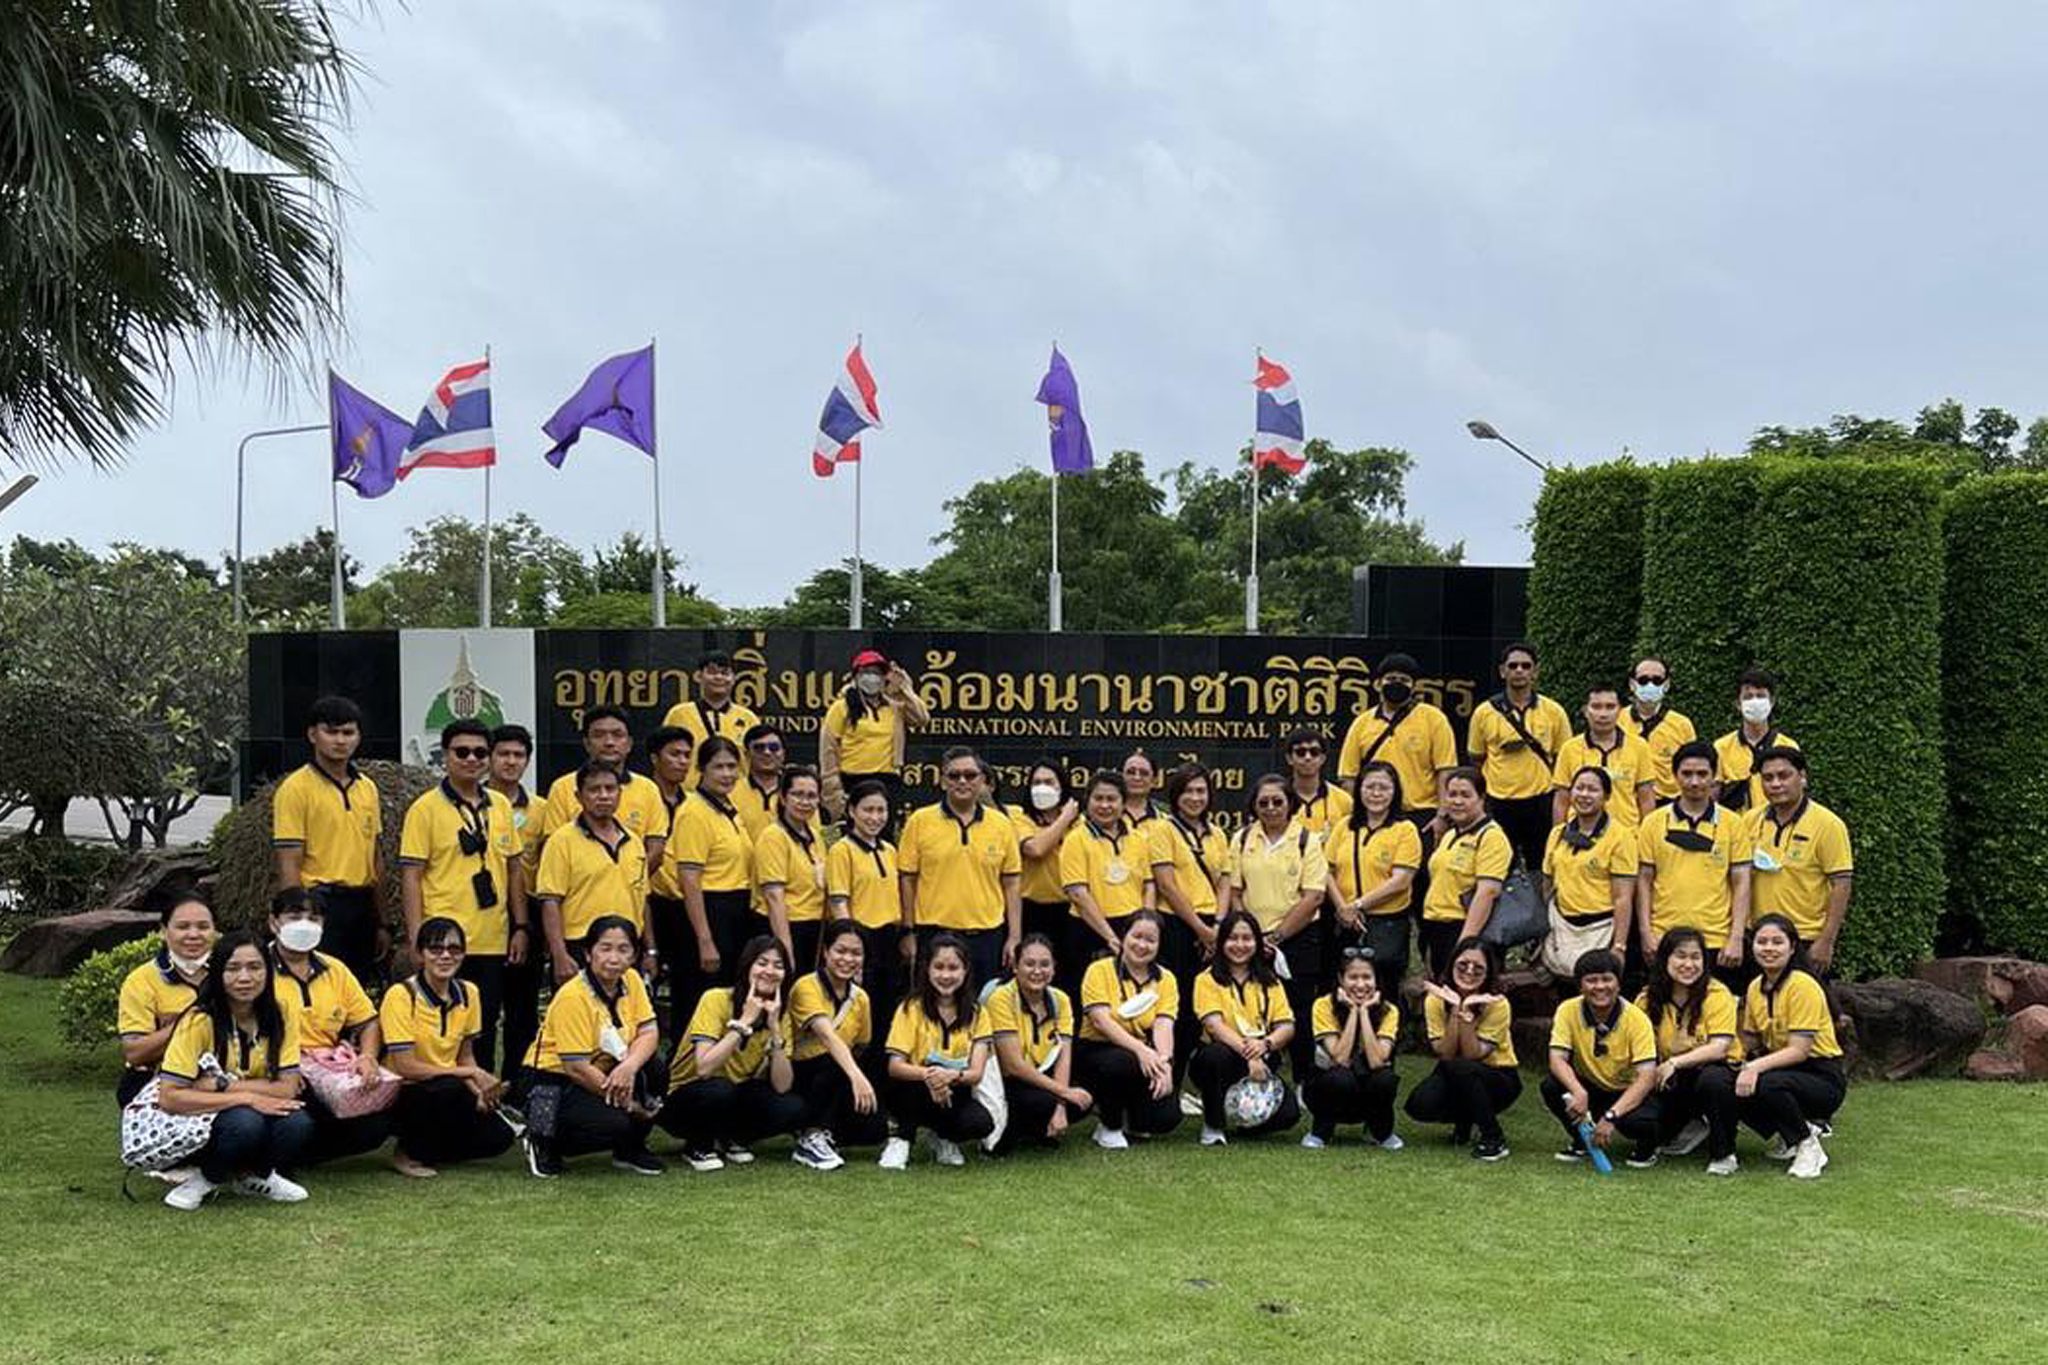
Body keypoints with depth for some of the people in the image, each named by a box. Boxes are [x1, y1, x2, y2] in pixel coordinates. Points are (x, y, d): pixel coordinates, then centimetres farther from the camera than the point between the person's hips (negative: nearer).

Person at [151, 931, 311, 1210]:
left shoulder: (278, 1016, -7)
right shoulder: (199, 1020, -19)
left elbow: (288, 1088, -13)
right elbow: (168, 1098, -25)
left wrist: (223, 1086, -23)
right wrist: (246, 1097, -27)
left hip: (259, 1113, 4)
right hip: (199, 1123, -3)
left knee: (298, 1124, -29)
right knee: (246, 1123, -36)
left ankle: (255, 1177, 2)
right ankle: (206, 1179, -5)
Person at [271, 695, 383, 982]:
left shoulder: (368, 788, 13)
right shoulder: (295, 789, -7)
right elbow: (289, 866, -11)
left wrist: (380, 923, 15)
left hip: (361, 905, 6)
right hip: (321, 903, -6)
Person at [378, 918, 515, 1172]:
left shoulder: (467, 993, 1)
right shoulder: (401, 995, -17)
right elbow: (406, 1067, -21)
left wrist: (479, 1091, -11)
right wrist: (472, 1074, -20)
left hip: (446, 1091, 6)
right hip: (401, 1096, -6)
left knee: (498, 1136, -15)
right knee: (451, 1089, -35)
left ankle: (433, 1150, 11)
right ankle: (410, 1153, -10)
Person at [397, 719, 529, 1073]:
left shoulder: (501, 806, 11)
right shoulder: (425, 809, -5)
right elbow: (410, 876, -8)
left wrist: (521, 927, 9)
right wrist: (417, 939, -14)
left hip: (494, 942, 5)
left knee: (485, 1032, 11)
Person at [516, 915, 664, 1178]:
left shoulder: (631, 981, -2)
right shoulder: (573, 998, -24)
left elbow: (649, 1033, -9)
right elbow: (576, 1068, -25)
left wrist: (630, 1066, -32)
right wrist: (628, 1103, -20)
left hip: (598, 1072, 7)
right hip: (551, 1082, -7)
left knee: (652, 1064, -19)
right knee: (616, 1123, -29)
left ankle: (631, 1150, 1)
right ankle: (543, 1142, -1)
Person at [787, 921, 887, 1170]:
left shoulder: (861, 999, 5)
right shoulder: (807, 987, -17)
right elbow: (828, 1035, -34)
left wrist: (859, 1077, -7)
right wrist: (856, 1076, -47)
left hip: (835, 1085, 6)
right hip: (793, 1078, -6)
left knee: (875, 1129, -17)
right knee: (835, 1063, -36)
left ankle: (825, 1131, 12)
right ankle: (810, 1139, -19)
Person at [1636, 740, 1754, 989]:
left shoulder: (1733, 824, 4)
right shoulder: (1654, 823, 5)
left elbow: (1741, 883, 3)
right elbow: (1644, 880, 6)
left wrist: (1736, 938, -5)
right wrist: (1646, 934, -2)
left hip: (1717, 941, 0)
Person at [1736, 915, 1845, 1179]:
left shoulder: (1803, 986, -17)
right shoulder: (1756, 988, 6)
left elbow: (1799, 1050, -23)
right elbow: (1751, 1043, 9)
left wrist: (1757, 1066, -34)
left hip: (1822, 1076, -7)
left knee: (1767, 1084, -34)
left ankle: (1808, 1145, -7)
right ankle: (1787, 1137, 7)